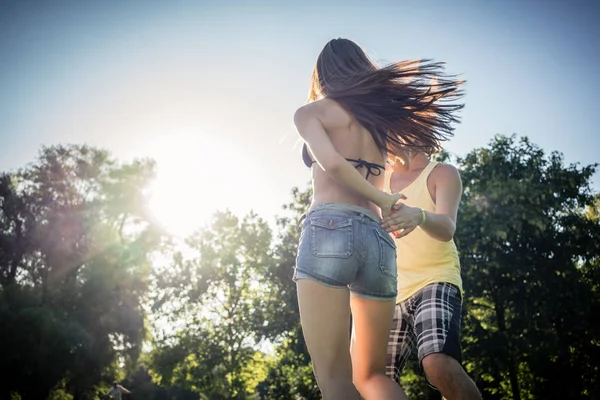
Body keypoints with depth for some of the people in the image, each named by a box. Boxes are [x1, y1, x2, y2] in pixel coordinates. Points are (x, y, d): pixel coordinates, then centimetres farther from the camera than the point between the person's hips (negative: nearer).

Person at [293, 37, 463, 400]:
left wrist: (383, 200, 0)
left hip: (329, 230, -5)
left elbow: (331, 162, -10)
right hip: (379, 242, 6)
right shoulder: (380, 119, 25)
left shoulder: (311, 112, 9)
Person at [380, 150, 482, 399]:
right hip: (393, 290, 6)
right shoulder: (383, 179, 16)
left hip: (436, 281, -6)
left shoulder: (442, 173, -1)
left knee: (437, 362, -31)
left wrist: (419, 215, -39)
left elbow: (447, 227, -20)